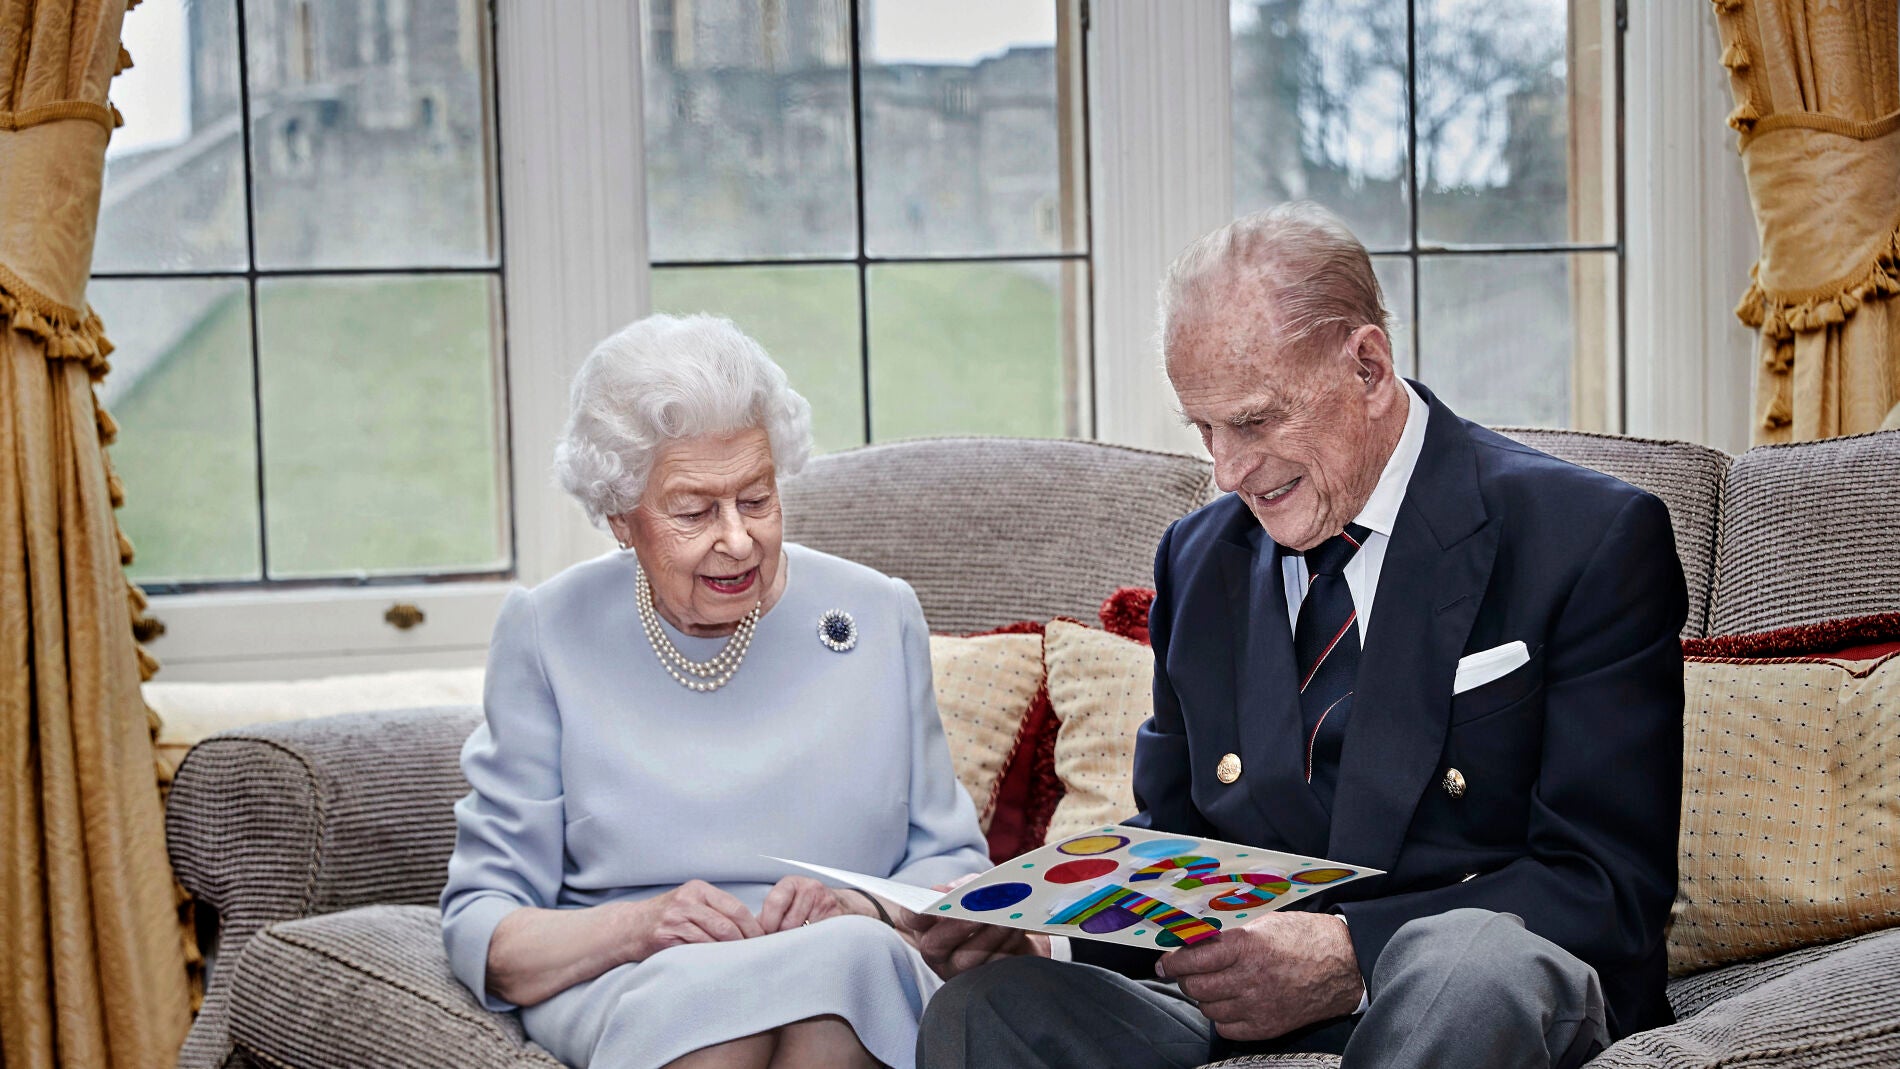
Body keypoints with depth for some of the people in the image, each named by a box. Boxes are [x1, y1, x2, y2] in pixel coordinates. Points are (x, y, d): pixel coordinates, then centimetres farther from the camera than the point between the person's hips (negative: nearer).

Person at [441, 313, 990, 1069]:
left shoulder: (880, 619, 9)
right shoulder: (545, 636, 4)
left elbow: (955, 866, 13)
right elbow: (479, 930, 1)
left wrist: (862, 912, -10)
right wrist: (637, 927, -18)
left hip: (858, 1005, 1)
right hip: (628, 992, -1)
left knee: (851, 953, -34)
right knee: (704, 987, -36)